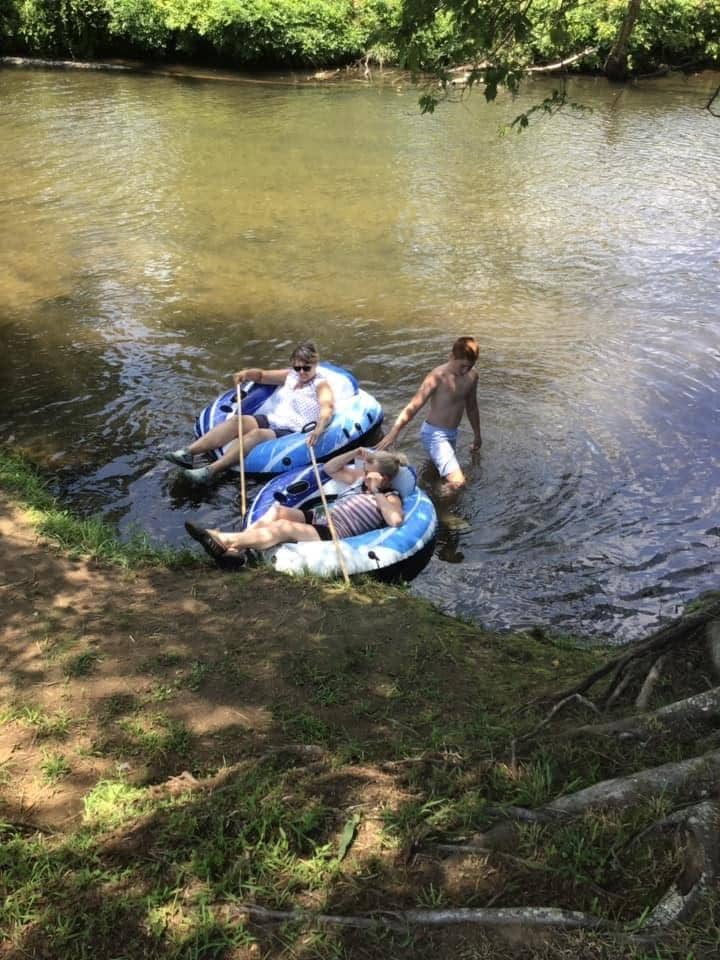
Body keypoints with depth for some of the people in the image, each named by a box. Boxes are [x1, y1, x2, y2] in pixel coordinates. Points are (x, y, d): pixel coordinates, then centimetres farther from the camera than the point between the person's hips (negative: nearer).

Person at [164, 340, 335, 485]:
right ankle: (187, 453, -31)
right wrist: (247, 373, 5)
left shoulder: (321, 384, -2)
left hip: (292, 435, -7)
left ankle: (211, 471, -47)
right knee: (237, 421, -19)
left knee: (256, 434, -33)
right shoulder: (290, 375, 19)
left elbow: (327, 407, -22)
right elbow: (262, 375, 28)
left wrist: (319, 428, -43)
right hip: (272, 420, 7)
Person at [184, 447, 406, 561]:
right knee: (279, 510, -18)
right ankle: (235, 548, -32)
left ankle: (225, 540, -36)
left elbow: (396, 521, -24)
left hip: (334, 537, -8)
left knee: (284, 527, -29)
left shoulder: (390, 499, -2)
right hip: (317, 517, 8)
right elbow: (330, 469, 27)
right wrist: (354, 454, 12)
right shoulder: (362, 479, 21)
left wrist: (376, 493, -19)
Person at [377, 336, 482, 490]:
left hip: (452, 434, 8)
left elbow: (471, 407, 16)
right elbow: (412, 407, -30)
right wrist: (393, 433, -42)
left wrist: (477, 434, 27)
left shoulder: (472, 376, -1)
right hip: (435, 434, -8)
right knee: (457, 482, -20)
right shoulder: (437, 377, -22)